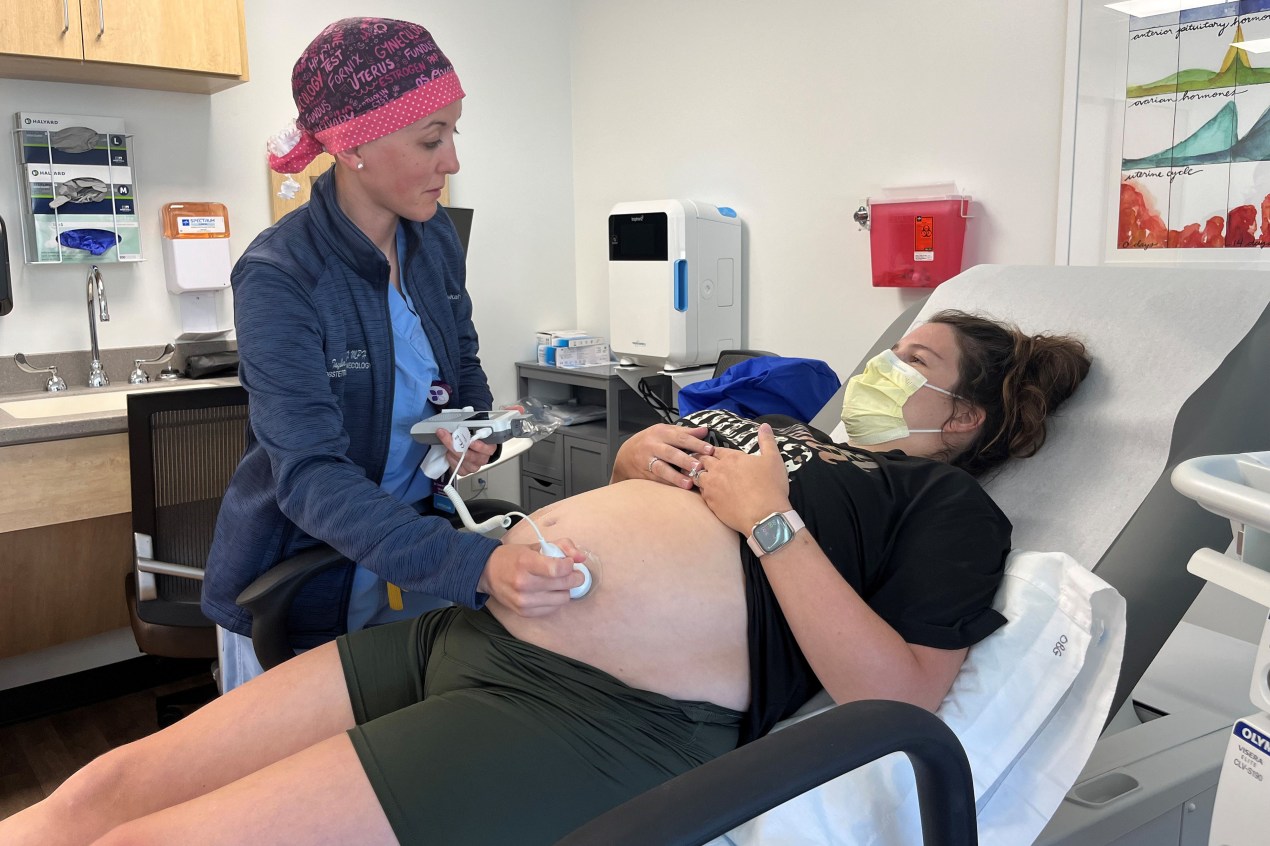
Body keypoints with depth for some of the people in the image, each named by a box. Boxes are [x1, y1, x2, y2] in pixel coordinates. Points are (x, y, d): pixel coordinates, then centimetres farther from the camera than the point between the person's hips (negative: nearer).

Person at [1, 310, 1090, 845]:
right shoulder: (780, 425, 25)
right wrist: (635, 454, 11)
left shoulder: (948, 502, 6)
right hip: (468, 630, 8)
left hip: (608, 714, -7)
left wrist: (770, 519, -10)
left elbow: (897, 705, -11)